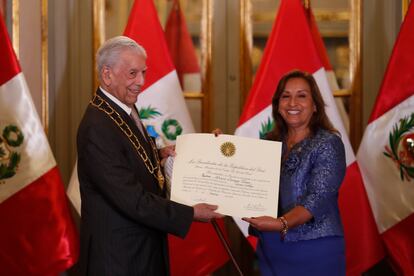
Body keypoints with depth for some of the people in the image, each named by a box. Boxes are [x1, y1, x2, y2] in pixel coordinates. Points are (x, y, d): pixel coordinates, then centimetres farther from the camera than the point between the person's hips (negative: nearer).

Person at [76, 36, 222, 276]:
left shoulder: (125, 110, 6)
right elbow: (131, 200, -25)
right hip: (118, 254, -9)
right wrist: (191, 214, -19)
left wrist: (157, 155, 2)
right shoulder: (97, 127, -24)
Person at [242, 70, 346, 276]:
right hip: (270, 249, 5)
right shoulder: (270, 142, 8)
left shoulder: (328, 143, -8)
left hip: (314, 251, -4)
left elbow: (318, 198, -19)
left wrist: (282, 224, -34)